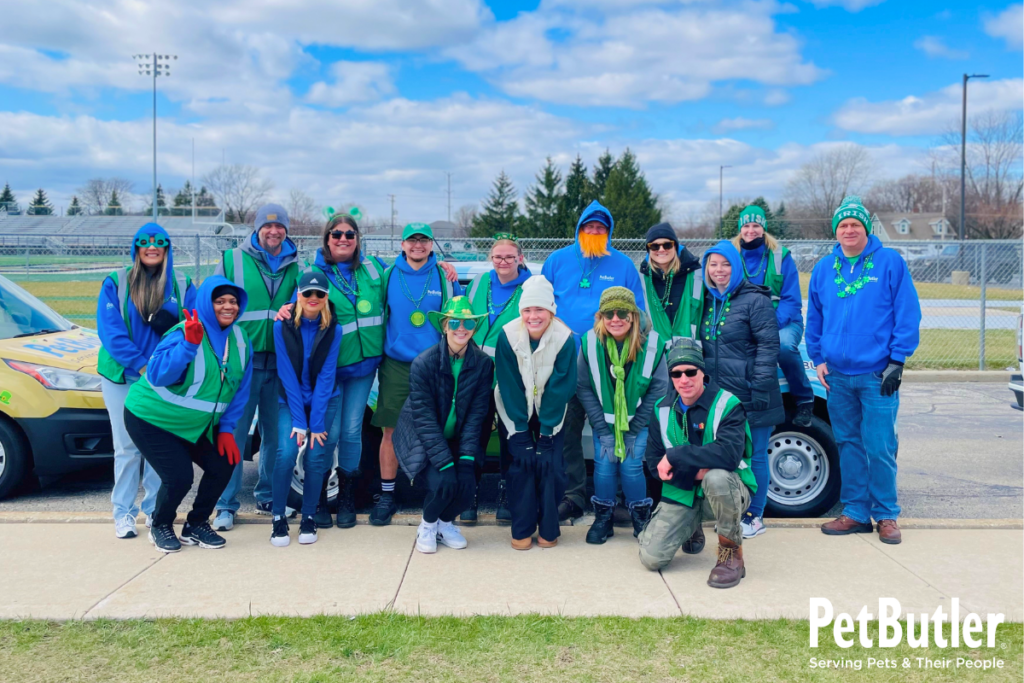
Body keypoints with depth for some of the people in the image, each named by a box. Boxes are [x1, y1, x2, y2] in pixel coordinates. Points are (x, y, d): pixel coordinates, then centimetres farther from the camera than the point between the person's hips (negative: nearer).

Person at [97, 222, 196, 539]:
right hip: (123, 377, -1)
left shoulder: (182, 285, 6)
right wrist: (141, 364, -15)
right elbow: (109, 328, -7)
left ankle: (156, 509, 15)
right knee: (127, 446, 0)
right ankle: (123, 512, 10)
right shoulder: (115, 283, 2)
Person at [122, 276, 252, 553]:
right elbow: (158, 375, -36)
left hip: (197, 424, 7)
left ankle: (196, 525, 20)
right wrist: (189, 344, -47)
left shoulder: (240, 339, -3)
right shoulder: (183, 333, -23)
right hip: (151, 418, -6)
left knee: (223, 465, -2)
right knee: (179, 477, -15)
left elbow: (240, 390, 2)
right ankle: (160, 527, 16)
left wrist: (226, 428, -2)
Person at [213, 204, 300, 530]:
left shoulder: (295, 267, 11)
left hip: (280, 363, 3)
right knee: (234, 434, -3)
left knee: (275, 434, 8)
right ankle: (226, 505, 6)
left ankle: (267, 497, 22)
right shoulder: (233, 260, 5)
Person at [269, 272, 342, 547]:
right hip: (290, 400, 0)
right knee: (286, 452, -18)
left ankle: (308, 517, 8)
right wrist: (299, 421, -17)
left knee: (316, 455, -10)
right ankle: (279, 518, -2)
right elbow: (287, 375, -13)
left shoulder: (333, 329, -11)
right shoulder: (283, 326, -12)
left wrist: (316, 423, -16)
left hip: (325, 400, 1)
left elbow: (326, 376, -12)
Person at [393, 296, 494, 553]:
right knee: (444, 482, -24)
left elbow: (476, 413, -8)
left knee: (467, 485, -17)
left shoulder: (483, 364, -11)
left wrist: (466, 456, -16)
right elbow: (424, 418, -20)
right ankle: (427, 525, 9)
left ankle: (445, 523, 16)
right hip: (422, 438, -3)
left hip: (457, 438, 3)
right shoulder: (423, 363, -20)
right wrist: (444, 461, -25)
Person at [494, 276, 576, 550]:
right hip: (516, 412, 0)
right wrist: (520, 431, -16)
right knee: (522, 462, -10)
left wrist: (546, 431, -17)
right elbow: (509, 386, -15)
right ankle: (522, 530, 4)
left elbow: (561, 388, -15)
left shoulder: (565, 338, -19)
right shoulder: (508, 336, -19)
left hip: (551, 412, 0)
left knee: (550, 463, -10)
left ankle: (548, 529, 7)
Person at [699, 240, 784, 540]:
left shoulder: (755, 300, -7)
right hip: (719, 395, 6)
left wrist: (760, 387, -16)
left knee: (753, 455, 2)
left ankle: (754, 517, 14)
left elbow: (768, 346, -11)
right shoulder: (709, 302, 12)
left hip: (750, 397, -6)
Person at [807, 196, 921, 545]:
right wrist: (818, 359, 8)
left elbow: (908, 314, -4)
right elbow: (814, 318, 17)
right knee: (848, 444, 10)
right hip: (837, 375, 4)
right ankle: (856, 512, 20)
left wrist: (897, 360, -9)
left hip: (877, 375, -4)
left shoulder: (890, 263, -2)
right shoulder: (824, 269, 10)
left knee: (880, 448, -3)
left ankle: (886, 515, 12)